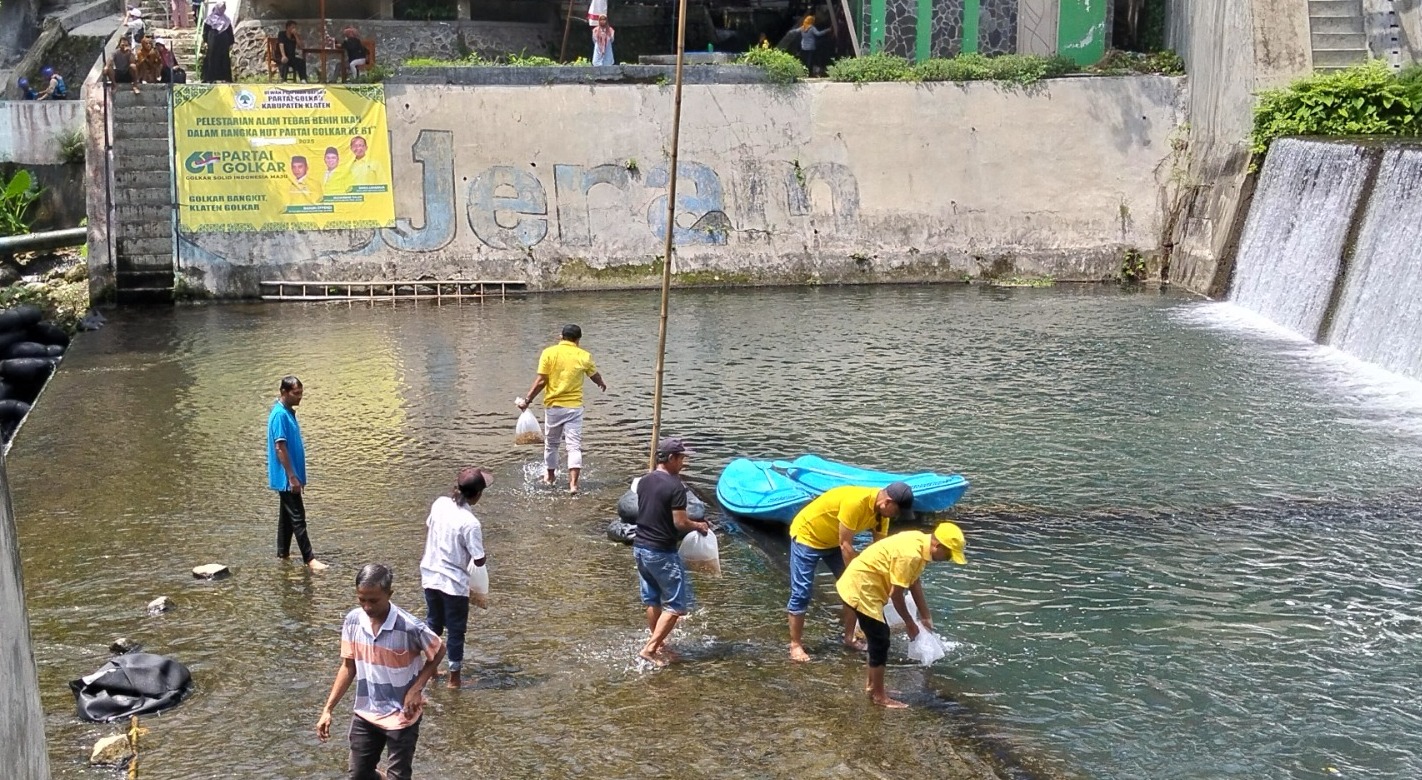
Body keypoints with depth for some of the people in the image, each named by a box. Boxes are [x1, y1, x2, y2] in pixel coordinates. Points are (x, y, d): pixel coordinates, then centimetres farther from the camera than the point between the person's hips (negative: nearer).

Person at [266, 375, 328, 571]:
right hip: (286, 478, -10)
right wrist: (292, 477, -22)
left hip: (290, 476, 10)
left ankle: (283, 552, 24)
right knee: (297, 517, -8)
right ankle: (309, 559, -8)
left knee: (287, 514, 16)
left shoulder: (289, 412, 12)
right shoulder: (279, 415, -19)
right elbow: (280, 448, -22)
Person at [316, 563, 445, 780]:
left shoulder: (409, 627, -24)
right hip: (365, 714, 5)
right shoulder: (353, 621, -9)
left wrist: (416, 689, -15)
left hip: (402, 716, -5)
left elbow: (438, 651, -6)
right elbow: (348, 666, 3)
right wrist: (328, 709, 1)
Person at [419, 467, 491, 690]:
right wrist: (485, 557, 5)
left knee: (433, 624, 22)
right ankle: (454, 677, 20)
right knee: (456, 630, 11)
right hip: (454, 583, -6)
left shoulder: (440, 503, -6)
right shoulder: (470, 523, -25)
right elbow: (479, 560, -18)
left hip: (430, 576, 6)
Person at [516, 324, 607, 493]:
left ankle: (550, 477, 34)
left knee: (551, 443, 18)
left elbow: (541, 381, -10)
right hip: (574, 406, 0)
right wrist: (602, 384, 39)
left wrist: (527, 400, -2)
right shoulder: (584, 356, -1)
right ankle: (573, 483, -12)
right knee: (574, 446, -1)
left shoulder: (549, 353, -5)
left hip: (553, 405, 1)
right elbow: (595, 377, 17)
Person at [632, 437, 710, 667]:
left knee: (652, 600, 18)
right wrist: (698, 526, 0)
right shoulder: (675, 486, -19)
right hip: (662, 552, -8)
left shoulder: (644, 481, 6)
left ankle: (659, 645, 28)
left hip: (640, 547, 8)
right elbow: (680, 523, -20)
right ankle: (650, 648, -3)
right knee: (676, 604, 2)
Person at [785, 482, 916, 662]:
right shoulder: (855, 502, -36)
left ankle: (849, 638, 15)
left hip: (833, 540, 8)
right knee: (801, 593, -7)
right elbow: (845, 545, -31)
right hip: (807, 535, -8)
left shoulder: (881, 511, -10)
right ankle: (795, 645, 2)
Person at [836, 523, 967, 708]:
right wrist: (910, 623, -5)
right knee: (880, 641, -3)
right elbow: (896, 594, -19)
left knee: (879, 637, 18)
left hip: (864, 584, 10)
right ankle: (879, 696, 7)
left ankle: (872, 686, 30)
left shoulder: (921, 543, 3)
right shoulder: (911, 554, -27)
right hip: (860, 587, -10)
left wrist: (925, 616, 19)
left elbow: (914, 582, 15)